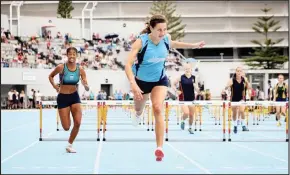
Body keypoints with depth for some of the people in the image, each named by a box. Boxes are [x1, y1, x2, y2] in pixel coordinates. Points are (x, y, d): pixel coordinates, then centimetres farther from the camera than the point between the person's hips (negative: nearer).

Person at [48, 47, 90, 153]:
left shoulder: (80, 70, -7)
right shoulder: (61, 67, -14)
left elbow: (87, 89, -7)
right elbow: (50, 76, 6)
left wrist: (85, 85, -29)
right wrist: (55, 86, -8)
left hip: (74, 97, 2)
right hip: (63, 97, -2)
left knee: (77, 123, -13)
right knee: (66, 127, -2)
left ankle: (70, 145, 10)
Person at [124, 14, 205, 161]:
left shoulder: (166, 38, -17)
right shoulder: (141, 42, -31)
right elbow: (128, 65, -38)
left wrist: (193, 45, 12)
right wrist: (133, 84, -53)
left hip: (160, 80, 1)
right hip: (141, 81, -1)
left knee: (158, 108, -21)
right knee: (138, 108, 25)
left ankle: (159, 148, -22)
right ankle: (138, 114, 67)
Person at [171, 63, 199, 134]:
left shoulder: (194, 78, 1)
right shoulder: (181, 77, -6)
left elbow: (197, 90, 4)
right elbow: (173, 84, 4)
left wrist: (195, 86, -17)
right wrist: (176, 91, -9)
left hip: (191, 99, 3)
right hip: (183, 99, -3)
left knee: (191, 115, 8)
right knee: (186, 113, -20)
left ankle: (190, 128, 30)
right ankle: (182, 121, 14)